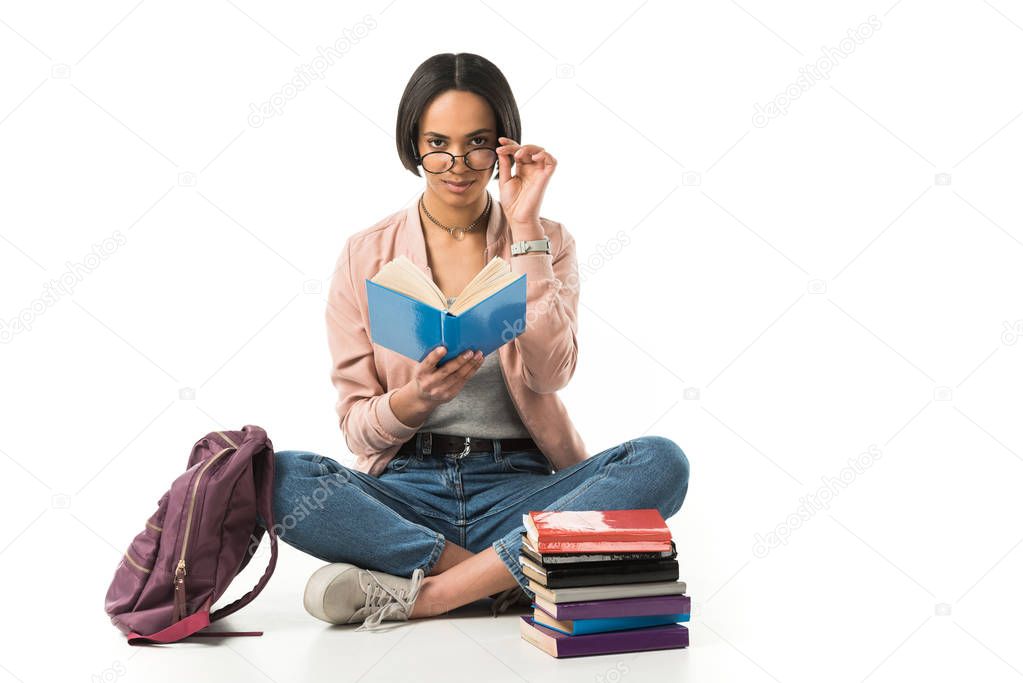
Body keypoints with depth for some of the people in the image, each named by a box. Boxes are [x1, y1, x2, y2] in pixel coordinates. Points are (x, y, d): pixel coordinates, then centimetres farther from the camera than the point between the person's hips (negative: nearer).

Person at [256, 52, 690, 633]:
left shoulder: (548, 242, 6)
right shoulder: (367, 255, 4)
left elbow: (549, 373, -13)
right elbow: (357, 428, 1)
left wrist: (525, 228, -12)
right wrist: (412, 400, -21)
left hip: (518, 485, 1)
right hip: (406, 489, 0)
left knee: (662, 461, -27)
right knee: (279, 477, -28)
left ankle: (418, 593, -26)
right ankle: (512, 578, -20)